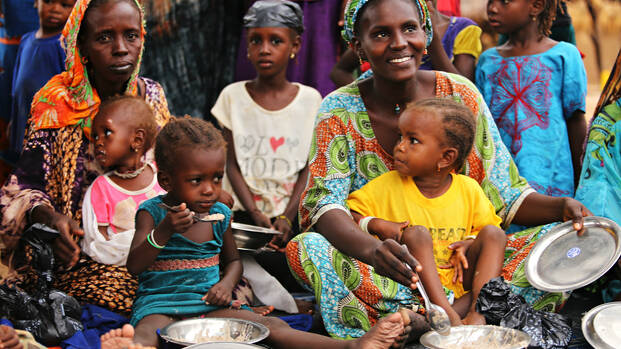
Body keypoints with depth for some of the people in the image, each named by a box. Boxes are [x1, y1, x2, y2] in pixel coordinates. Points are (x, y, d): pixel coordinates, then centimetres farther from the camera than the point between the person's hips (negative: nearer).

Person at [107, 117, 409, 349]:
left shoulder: (220, 214, 10)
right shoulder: (152, 212, -2)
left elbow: (232, 260, 24)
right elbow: (134, 266, -11)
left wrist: (226, 283, 0)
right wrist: (164, 231, -26)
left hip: (210, 302, 4)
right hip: (160, 301, -4)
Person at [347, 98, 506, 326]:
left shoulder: (469, 189, 4)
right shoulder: (387, 186, 1)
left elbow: (488, 230, 15)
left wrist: (468, 244, -7)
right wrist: (376, 225, -15)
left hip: (460, 281, 2)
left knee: (494, 234, -14)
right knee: (416, 233, -26)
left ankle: (478, 311, -32)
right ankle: (445, 312, -40)